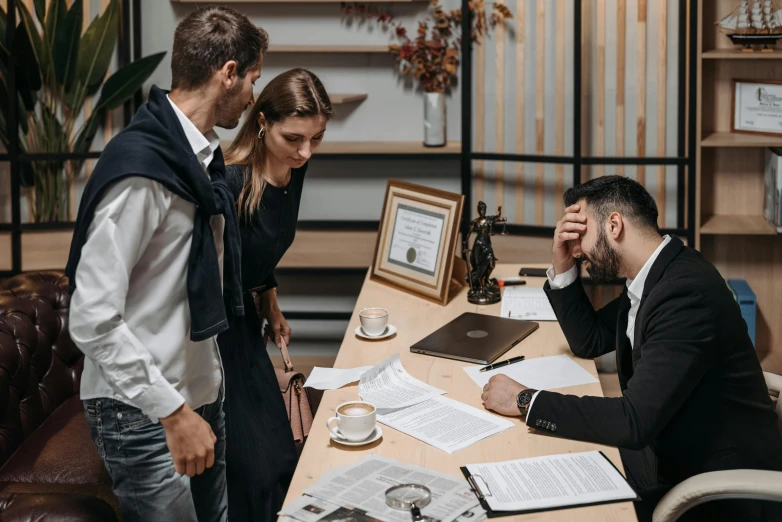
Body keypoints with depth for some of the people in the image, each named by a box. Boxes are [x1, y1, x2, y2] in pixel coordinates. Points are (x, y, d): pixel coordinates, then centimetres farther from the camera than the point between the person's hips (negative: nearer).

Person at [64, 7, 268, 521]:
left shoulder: (203, 155, 7)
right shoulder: (140, 169, -22)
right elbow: (93, 319, -24)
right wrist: (173, 413, -22)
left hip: (201, 391, 9)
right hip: (144, 414, -9)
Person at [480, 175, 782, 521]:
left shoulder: (686, 291, -28)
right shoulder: (653, 276, 3)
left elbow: (634, 421, -32)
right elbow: (589, 341, 16)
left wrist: (525, 401, -23)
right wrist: (562, 267, 0)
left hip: (719, 488, -8)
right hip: (677, 457, 8)